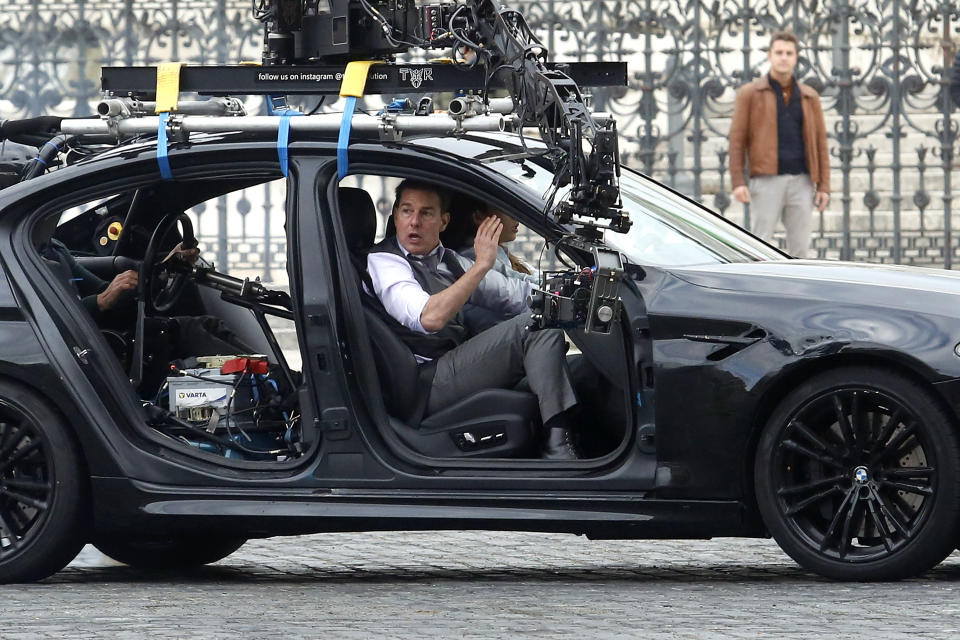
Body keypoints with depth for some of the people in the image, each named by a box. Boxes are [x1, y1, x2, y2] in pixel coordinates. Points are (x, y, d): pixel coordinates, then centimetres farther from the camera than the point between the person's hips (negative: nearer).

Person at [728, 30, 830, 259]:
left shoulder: (809, 97, 13)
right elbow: (737, 139, 1)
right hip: (767, 180, -3)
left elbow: (820, 143, 13)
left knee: (800, 246, 1)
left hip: (801, 181, 3)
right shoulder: (750, 94, 4)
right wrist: (738, 182, -9)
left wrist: (824, 185, 4)